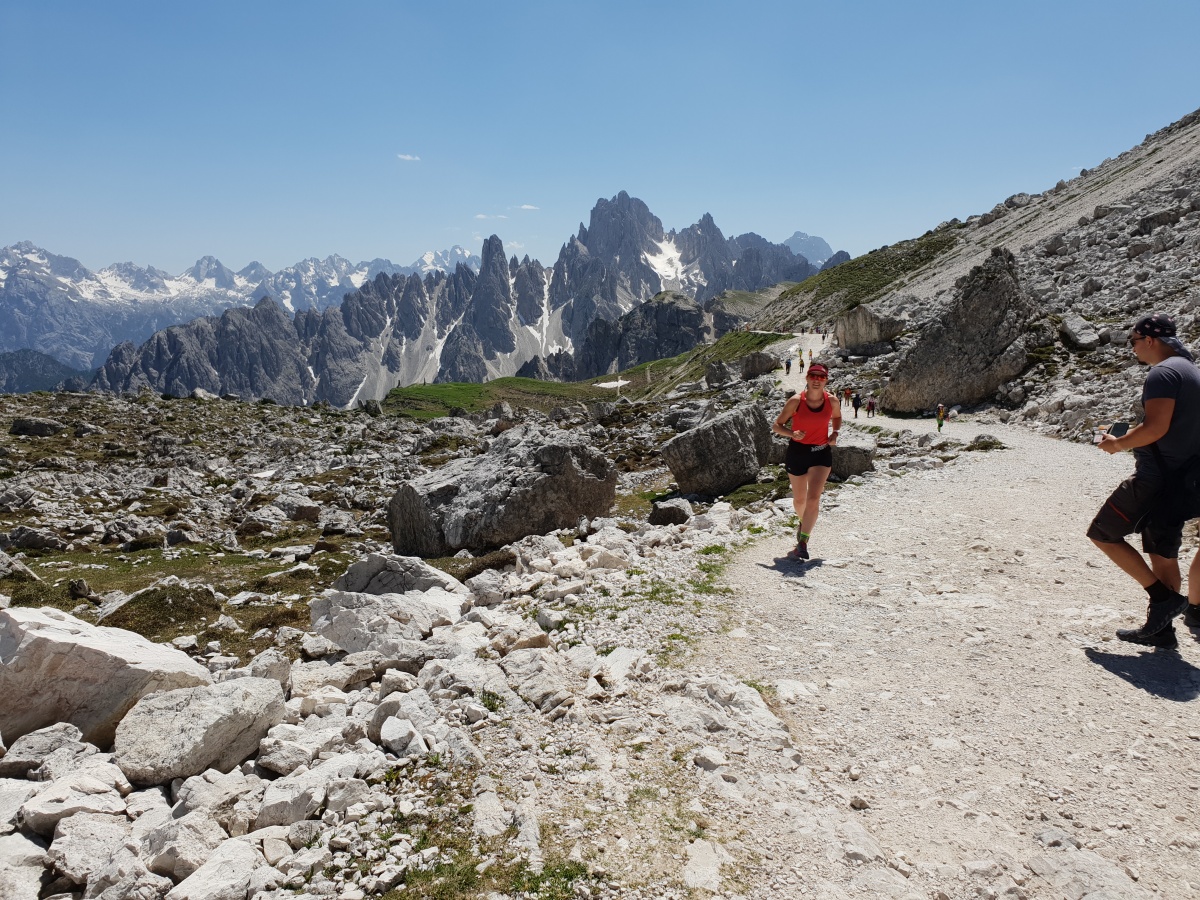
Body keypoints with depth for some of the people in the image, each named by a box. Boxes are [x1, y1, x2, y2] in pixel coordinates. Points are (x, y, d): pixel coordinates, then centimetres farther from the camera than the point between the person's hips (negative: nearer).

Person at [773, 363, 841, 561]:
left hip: (821, 453, 0)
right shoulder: (796, 400, -12)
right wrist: (792, 434, -25)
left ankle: (802, 544, -13)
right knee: (799, 499, 15)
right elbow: (776, 425, -6)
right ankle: (804, 522, 50)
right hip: (797, 452, 0)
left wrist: (835, 433, -2)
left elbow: (837, 417, 18)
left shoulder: (831, 400, -5)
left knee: (813, 498, -15)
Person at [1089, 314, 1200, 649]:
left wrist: (1118, 444, -9)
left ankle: (1164, 596, -2)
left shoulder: (1163, 372, -14)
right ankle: (1160, 628, 15)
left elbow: (1156, 427, -24)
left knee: (1103, 533, 0)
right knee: (1162, 552, 11)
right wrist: (1131, 438, 20)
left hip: (1155, 474, -10)